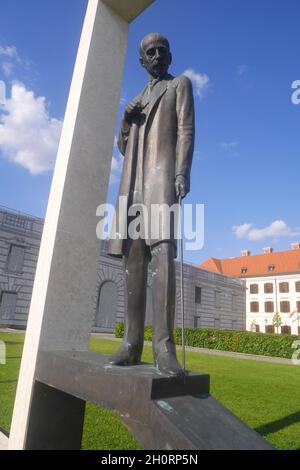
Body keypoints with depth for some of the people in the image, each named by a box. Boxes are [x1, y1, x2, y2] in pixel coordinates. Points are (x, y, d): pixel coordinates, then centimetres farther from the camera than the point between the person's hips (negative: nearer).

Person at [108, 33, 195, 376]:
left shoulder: (180, 84, 18)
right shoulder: (137, 99, 32)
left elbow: (186, 129, 1)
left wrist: (183, 172, -16)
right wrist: (126, 121, 8)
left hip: (162, 174, -5)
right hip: (133, 180, 5)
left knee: (162, 252, -23)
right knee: (133, 259, -5)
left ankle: (164, 345, -23)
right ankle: (132, 344, -4)